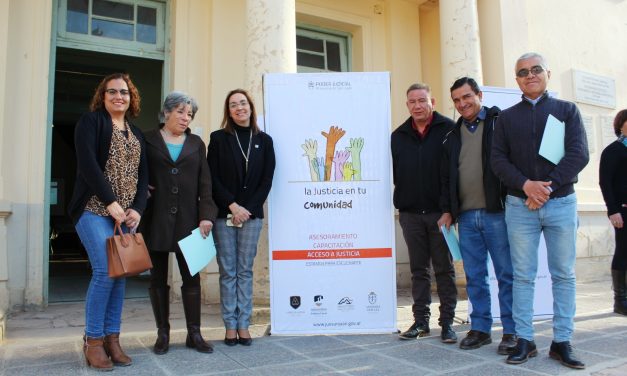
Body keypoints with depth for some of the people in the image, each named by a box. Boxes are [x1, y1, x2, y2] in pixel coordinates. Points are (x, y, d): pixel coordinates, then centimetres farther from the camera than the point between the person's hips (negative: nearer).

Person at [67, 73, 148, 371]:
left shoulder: (136, 134, 18)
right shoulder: (91, 121, 2)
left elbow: (143, 175, 12)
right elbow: (87, 163, -11)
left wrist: (137, 209, -4)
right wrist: (110, 202, -16)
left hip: (126, 215, 5)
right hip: (95, 210, -5)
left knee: (120, 274, 2)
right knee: (105, 271, -13)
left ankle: (112, 338, 11)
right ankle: (93, 340, 2)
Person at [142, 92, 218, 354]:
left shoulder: (196, 143, 12)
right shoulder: (147, 140, 6)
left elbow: (204, 183, 5)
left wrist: (206, 215, -4)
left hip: (188, 219, 1)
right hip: (156, 220, -1)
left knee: (192, 277, 2)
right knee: (158, 278, 7)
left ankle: (194, 334, 12)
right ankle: (163, 334, 18)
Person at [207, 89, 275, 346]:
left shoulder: (264, 141, 8)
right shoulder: (219, 138, 4)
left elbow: (267, 180, 3)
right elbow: (213, 178, -2)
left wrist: (248, 209, -6)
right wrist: (232, 206, -11)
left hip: (251, 214, 1)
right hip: (224, 215, -1)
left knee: (245, 271, 6)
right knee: (228, 271, 3)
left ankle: (243, 325, 13)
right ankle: (230, 326, 12)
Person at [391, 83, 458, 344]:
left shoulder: (449, 130, -2)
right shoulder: (398, 136, 10)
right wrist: (402, 200, 6)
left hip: (440, 212, -3)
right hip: (410, 213, 4)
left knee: (444, 269, 5)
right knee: (418, 269, 10)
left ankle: (447, 323, 15)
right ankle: (421, 321, 19)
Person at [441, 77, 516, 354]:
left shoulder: (500, 123, 2)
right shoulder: (452, 135, 17)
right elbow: (446, 176, 18)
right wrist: (448, 210, 13)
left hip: (496, 212, -5)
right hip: (466, 216, 5)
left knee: (507, 274, 2)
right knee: (474, 276, 10)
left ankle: (511, 331, 13)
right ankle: (480, 328, 20)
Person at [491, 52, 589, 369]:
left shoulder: (567, 111, 9)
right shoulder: (506, 117, 11)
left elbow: (578, 154, -3)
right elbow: (498, 159, 2)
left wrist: (548, 187, -13)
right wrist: (526, 185, -14)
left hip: (561, 203, 0)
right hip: (519, 205, 0)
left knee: (564, 274, 4)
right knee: (523, 275, 3)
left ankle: (562, 341, 14)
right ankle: (524, 340, 11)